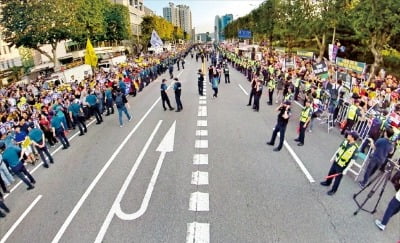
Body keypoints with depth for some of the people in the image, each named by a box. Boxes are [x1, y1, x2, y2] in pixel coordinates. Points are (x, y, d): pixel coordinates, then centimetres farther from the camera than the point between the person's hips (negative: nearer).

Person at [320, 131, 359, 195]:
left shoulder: (355, 148, -25)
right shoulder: (345, 141, -6)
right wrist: (333, 157, 15)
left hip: (342, 166, -6)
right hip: (336, 161, 6)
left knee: (337, 178, 11)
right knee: (331, 173, 24)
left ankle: (333, 190, 30)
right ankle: (327, 182, 48)